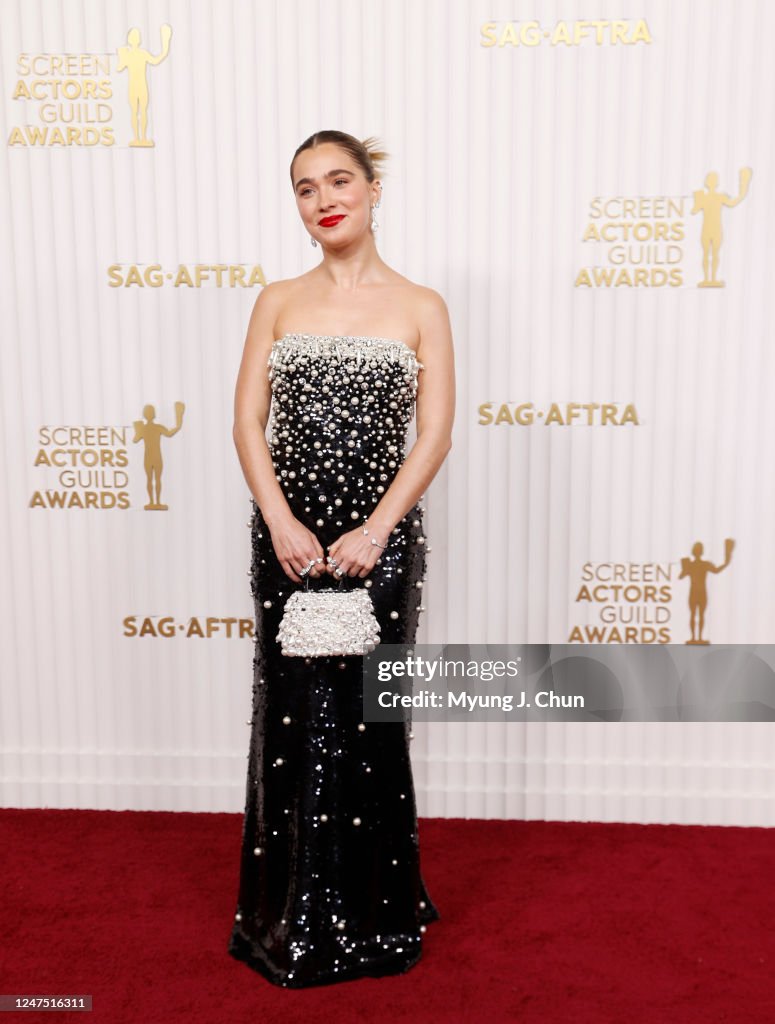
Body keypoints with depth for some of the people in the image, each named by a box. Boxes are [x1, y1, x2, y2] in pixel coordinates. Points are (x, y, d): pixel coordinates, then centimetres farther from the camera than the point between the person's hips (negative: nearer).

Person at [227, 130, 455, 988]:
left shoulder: (420, 307, 3)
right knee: (292, 714, 7)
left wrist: (373, 531, -13)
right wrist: (281, 522, -11)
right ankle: (292, 917, 25)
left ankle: (374, 915, 24)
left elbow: (434, 435, -4)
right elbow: (248, 420, 2)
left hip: (380, 534, -1)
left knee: (368, 716, 4)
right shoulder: (277, 302, 8)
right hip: (286, 533, 2)